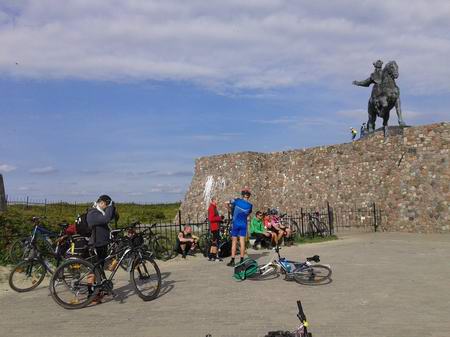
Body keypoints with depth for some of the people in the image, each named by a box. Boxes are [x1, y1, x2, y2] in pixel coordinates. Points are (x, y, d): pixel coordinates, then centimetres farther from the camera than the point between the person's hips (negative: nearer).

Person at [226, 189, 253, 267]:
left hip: (236, 223, -1)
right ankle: (242, 260, 6)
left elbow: (229, 205, 6)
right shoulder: (249, 205, -1)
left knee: (234, 242, 3)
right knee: (242, 242, 4)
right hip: (244, 224, 1)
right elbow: (248, 214, 7)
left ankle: (232, 261, 3)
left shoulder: (237, 200, -4)